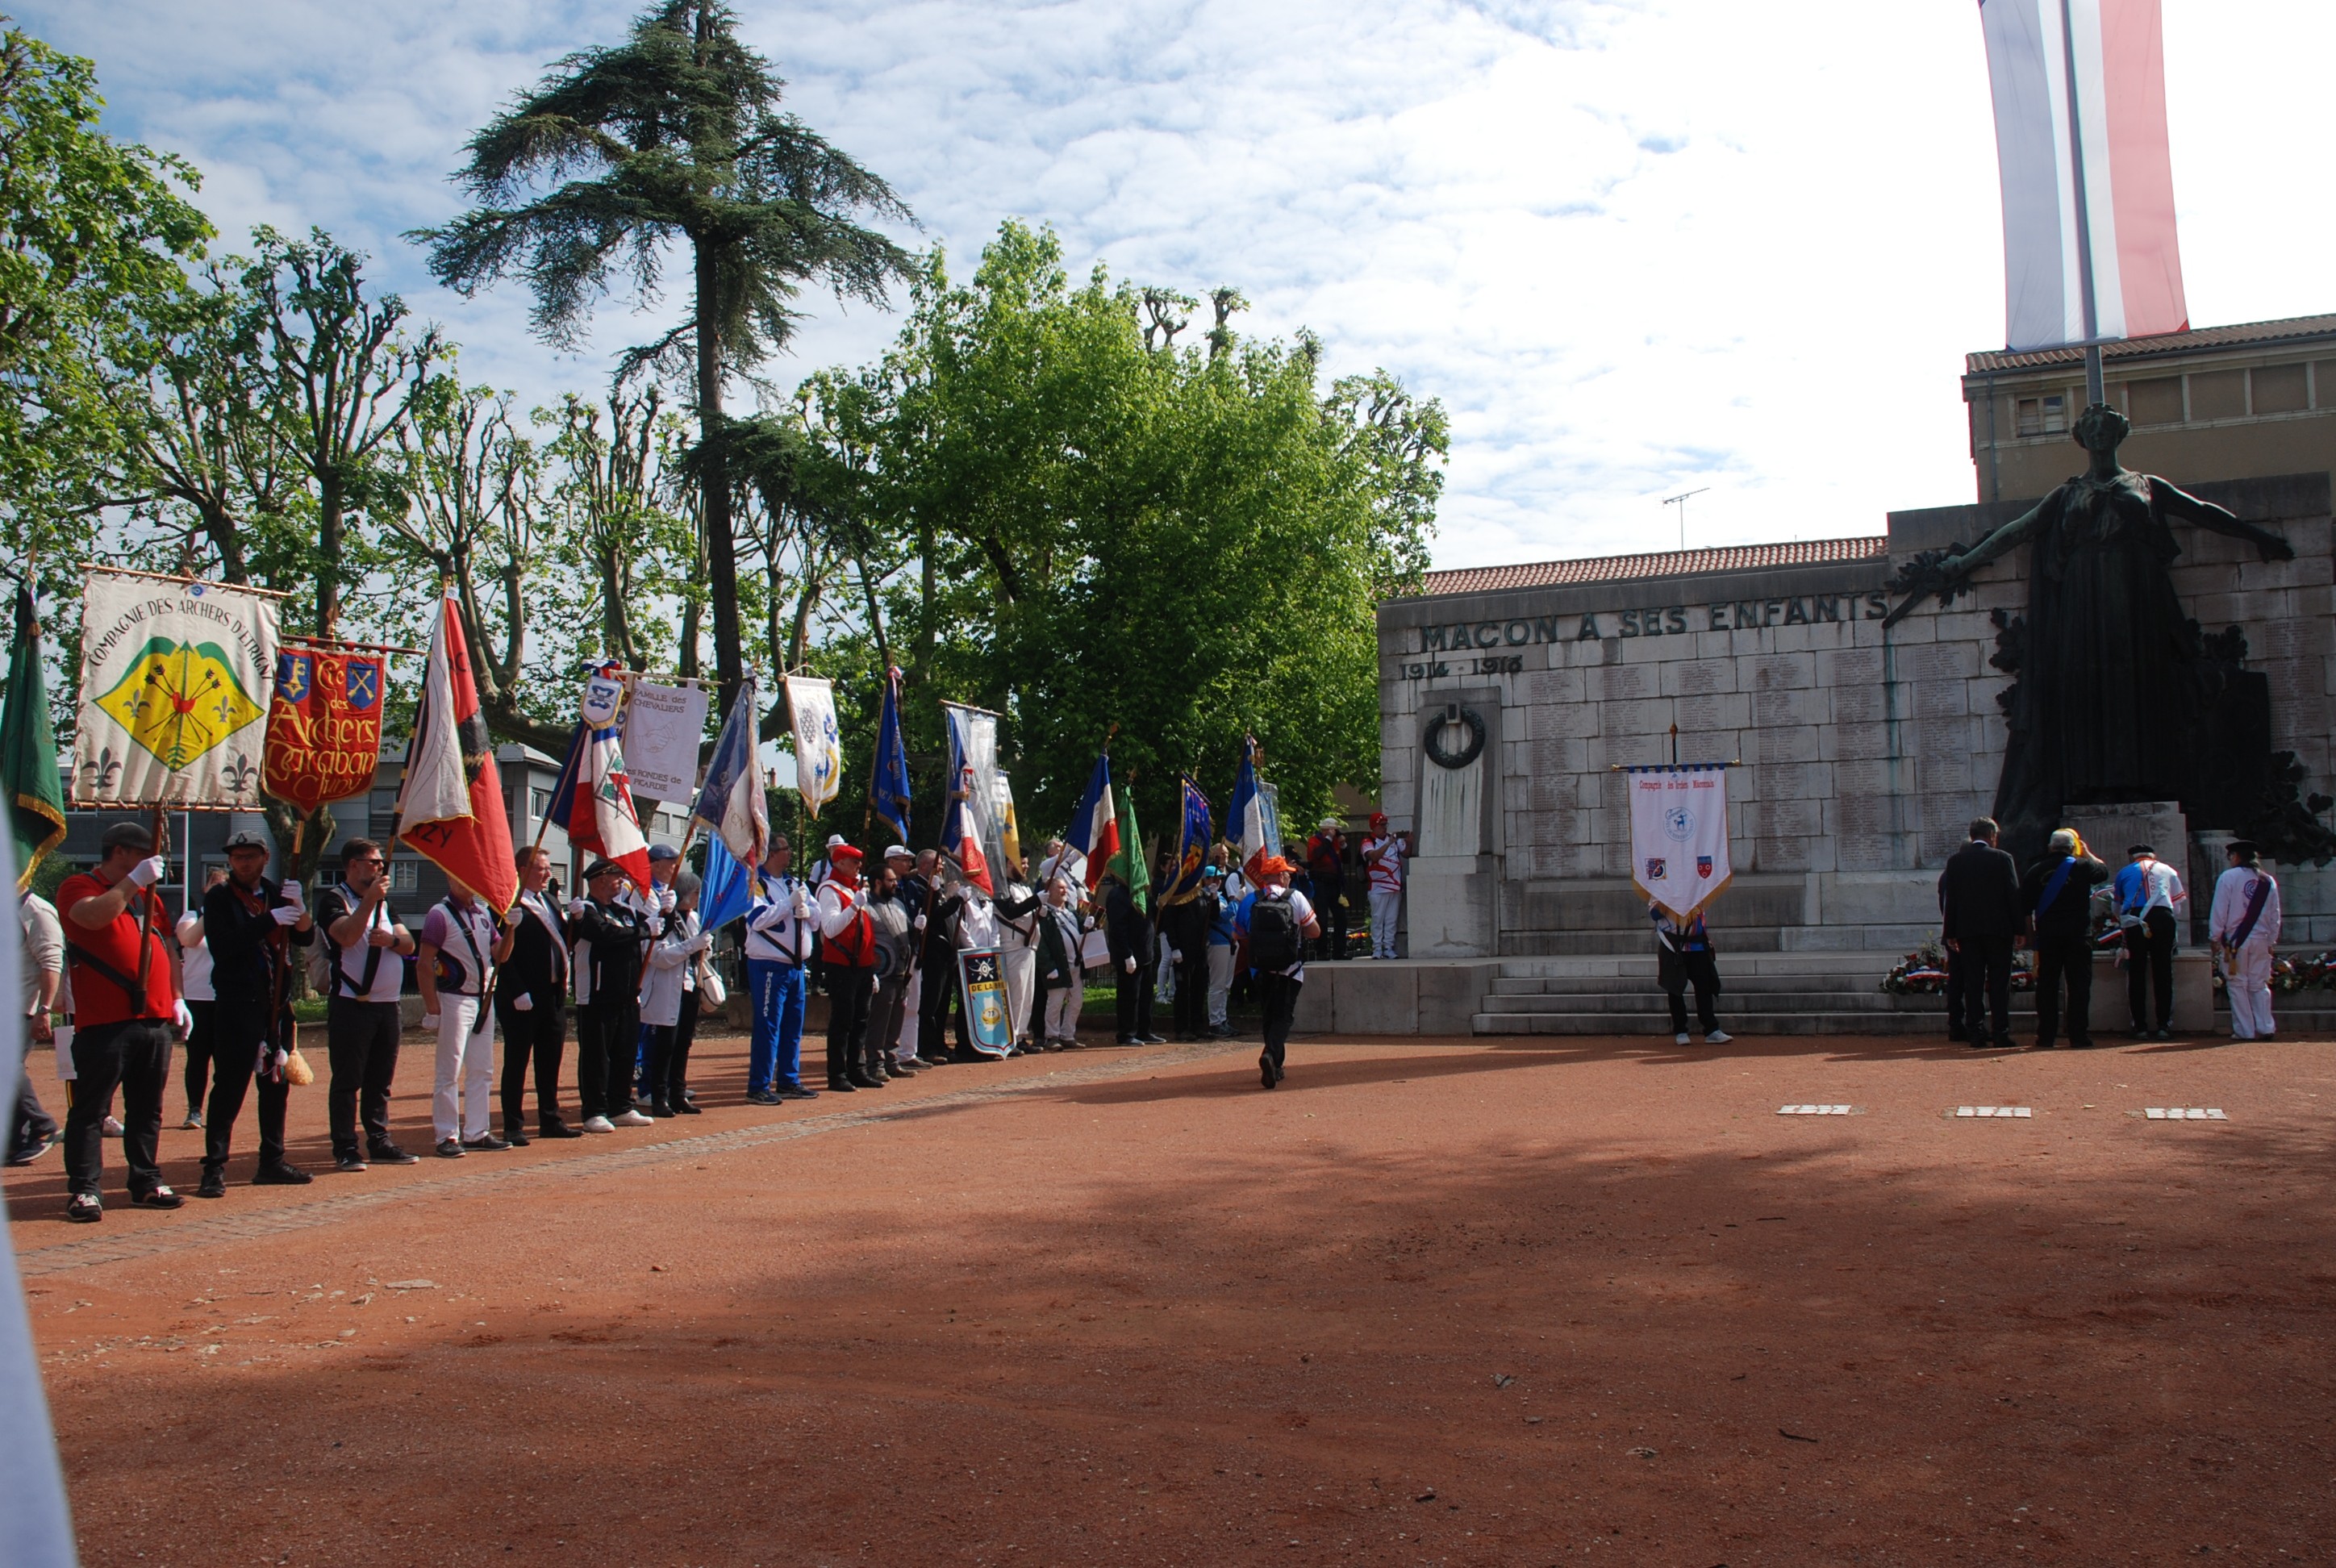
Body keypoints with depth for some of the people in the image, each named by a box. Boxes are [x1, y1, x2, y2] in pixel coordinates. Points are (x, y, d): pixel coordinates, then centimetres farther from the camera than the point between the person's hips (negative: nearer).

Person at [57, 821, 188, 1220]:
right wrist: (133, 881, -18)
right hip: (103, 1023, -7)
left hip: (155, 1020, 7)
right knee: (90, 1109, -3)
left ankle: (146, 1182, 19)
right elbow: (93, 916, -24)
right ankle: (83, 1190, 0)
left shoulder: (149, 895, 21)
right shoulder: (77, 887, -1)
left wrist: (176, 999, 16)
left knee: (147, 1108, 11)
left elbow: (168, 946, 24)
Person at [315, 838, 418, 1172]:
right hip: (351, 1004, -7)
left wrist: (391, 939, -11)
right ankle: (345, 1148, 0)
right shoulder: (333, 899, -4)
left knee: (381, 1079, 11)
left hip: (387, 1005, 7)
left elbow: (409, 944, 10)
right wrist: (369, 900, -25)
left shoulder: (384, 902, 19)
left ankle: (379, 1142, 17)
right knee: (347, 1080, -3)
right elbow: (346, 935, -22)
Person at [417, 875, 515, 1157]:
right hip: (454, 999, -7)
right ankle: (447, 1137, 2)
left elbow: (500, 955, 15)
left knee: (482, 1071, 10)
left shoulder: (484, 913, 12)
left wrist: (510, 928, -2)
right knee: (450, 1072, -3)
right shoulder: (440, 914, -9)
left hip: (484, 999, 7)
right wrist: (432, 1009, -16)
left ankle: (476, 1133, 16)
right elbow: (423, 965, -12)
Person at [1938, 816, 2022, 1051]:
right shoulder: (2002, 858, -3)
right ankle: (2001, 1034, -1)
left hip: (1967, 930, 2)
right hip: (1999, 929, -2)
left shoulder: (1955, 860, 3)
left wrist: (1950, 933, 8)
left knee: (1973, 984, 4)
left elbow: (1949, 899, 4)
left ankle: (1976, 1033, 1)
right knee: (1999, 983, 2)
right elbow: (2014, 895, -3)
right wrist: (2019, 929, 3)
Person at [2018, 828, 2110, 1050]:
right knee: (2078, 984, 0)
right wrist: (2087, 854, 30)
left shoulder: (2036, 871, 5)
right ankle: (2078, 1037, -4)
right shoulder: (2083, 866, -3)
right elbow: (2103, 871, 19)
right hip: (2078, 934, -2)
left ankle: (2045, 1038, 4)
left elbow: (2025, 906, 6)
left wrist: (2031, 932, 14)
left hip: (2047, 934, 2)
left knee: (2046, 985, 5)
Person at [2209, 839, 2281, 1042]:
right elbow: (2275, 915, 9)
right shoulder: (2268, 881, 7)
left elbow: (2219, 911, -8)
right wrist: (2271, 941, 16)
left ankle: (2244, 1031, 1)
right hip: (2261, 940, 4)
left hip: (2235, 940, -4)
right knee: (2259, 985, 10)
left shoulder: (2228, 878, -7)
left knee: (2238, 984, 2)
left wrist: (2216, 938, -2)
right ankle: (2265, 1028, 5)